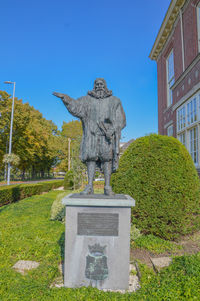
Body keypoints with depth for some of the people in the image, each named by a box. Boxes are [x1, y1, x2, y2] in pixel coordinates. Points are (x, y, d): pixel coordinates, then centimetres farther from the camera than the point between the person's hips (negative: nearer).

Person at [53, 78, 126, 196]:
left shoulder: (114, 101, 13)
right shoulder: (87, 100, 14)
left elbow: (120, 120, 6)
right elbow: (75, 106, -1)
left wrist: (112, 130, -10)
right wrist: (64, 97, -16)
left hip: (108, 134, -1)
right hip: (92, 134, 1)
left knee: (107, 158, -6)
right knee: (91, 158, -5)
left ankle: (108, 187, 0)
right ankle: (90, 187, 0)